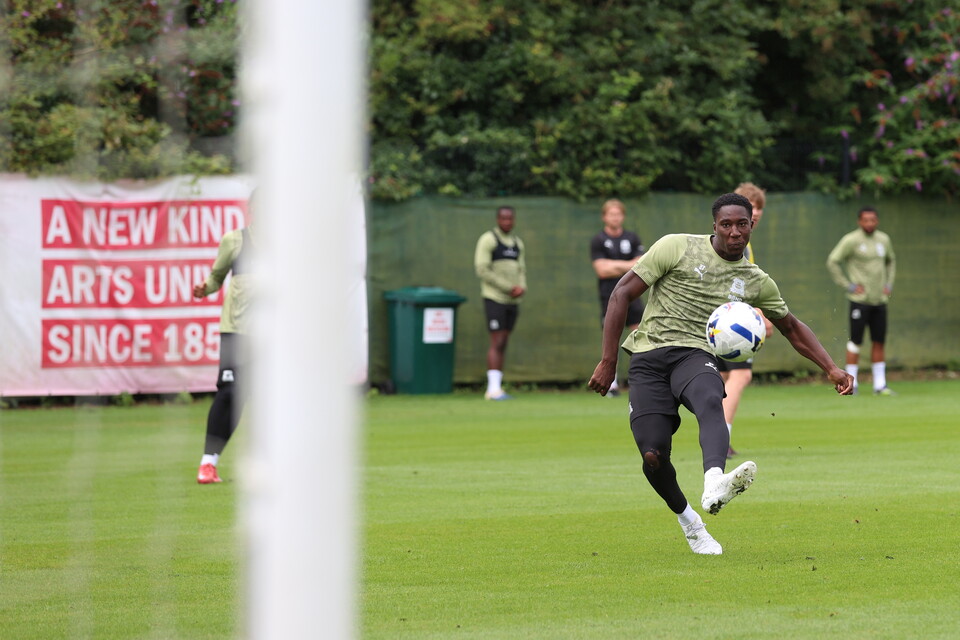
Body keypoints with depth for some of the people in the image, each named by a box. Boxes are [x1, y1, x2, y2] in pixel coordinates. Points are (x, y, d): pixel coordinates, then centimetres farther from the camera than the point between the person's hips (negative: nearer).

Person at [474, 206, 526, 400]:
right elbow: (482, 270, -13)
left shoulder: (517, 243, 15)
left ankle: (494, 389, 8)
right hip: (494, 298, -7)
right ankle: (494, 388, -14)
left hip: (512, 300, 7)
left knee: (503, 344, 6)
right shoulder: (488, 240, -6)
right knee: (496, 343, -12)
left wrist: (522, 287, -6)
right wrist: (509, 287, -14)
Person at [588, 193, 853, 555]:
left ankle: (713, 485, -64)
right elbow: (622, 293, 3)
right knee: (653, 455, -14)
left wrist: (831, 369, 18)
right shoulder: (678, 247, 3)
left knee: (711, 403, -36)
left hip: (695, 356, 1)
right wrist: (608, 362, -2)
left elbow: (793, 329, 30)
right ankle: (687, 520, 18)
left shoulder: (756, 281, 14)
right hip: (648, 358, -1)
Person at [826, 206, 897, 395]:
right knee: (855, 341, -5)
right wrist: (848, 285, -10)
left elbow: (891, 261, 29)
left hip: (880, 300, 5)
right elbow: (832, 262, -8)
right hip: (860, 300, -5)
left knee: (879, 342, 6)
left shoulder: (883, 239, 12)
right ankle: (851, 384, 1)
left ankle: (880, 385, 10)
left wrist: (889, 284, 15)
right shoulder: (851, 240, -7)